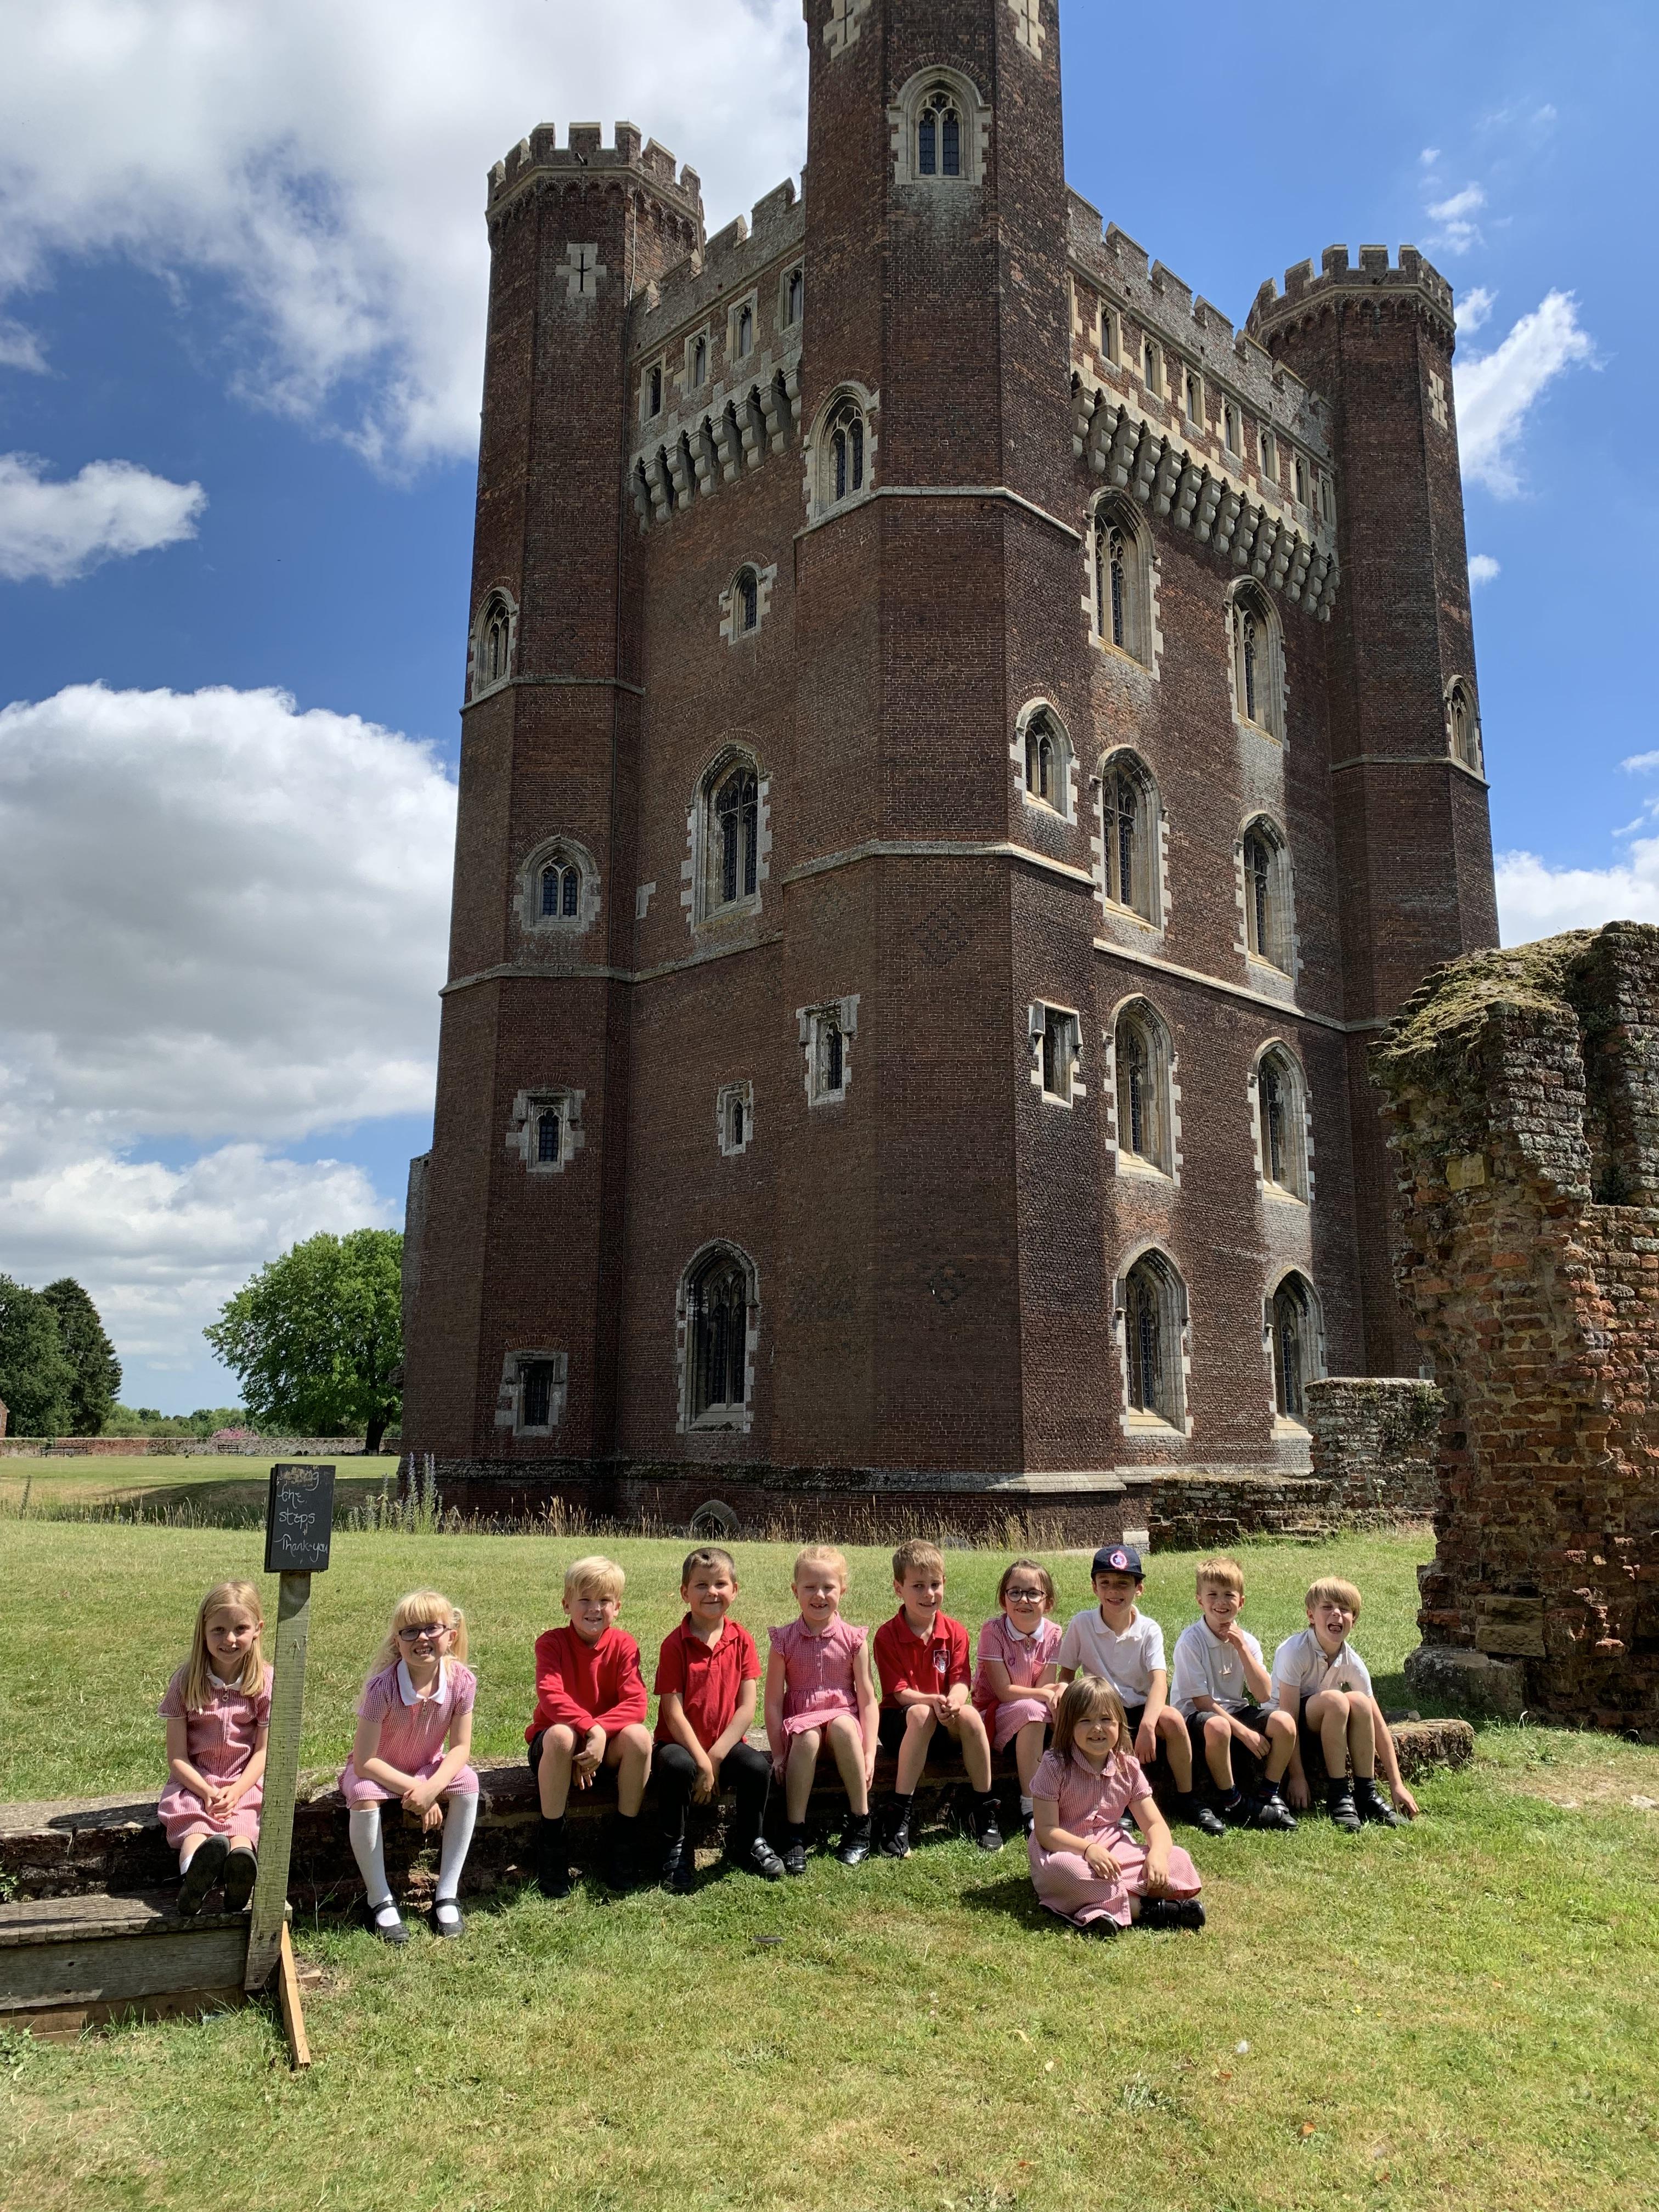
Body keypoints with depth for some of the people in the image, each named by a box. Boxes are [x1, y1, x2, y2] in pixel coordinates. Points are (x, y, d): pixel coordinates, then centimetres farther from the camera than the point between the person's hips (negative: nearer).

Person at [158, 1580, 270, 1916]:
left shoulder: (265, 1682, -2)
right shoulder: (186, 1681, -3)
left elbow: (263, 1751, -1)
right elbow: (176, 1755, -4)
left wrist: (235, 1791, -18)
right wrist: (207, 1792, -18)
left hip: (245, 1781, 0)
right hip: (195, 1780, 0)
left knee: (242, 1826, -31)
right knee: (194, 1827, -31)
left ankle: (240, 1866, -60)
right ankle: (195, 1874, -60)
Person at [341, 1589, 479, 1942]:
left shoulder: (462, 1680, -21)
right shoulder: (382, 1686, -30)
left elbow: (460, 1748, -14)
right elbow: (364, 1760, -27)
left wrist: (433, 1788, -32)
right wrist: (414, 1790, -30)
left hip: (429, 1768, 2)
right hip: (378, 1770, -2)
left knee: (467, 1782, -26)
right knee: (363, 1794, -34)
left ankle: (447, 1895, -15)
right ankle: (378, 1900, -15)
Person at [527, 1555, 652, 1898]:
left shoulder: (623, 1645, -6)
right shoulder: (552, 1642, -12)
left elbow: (635, 1703, -16)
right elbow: (551, 1696, -26)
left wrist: (601, 1734, -32)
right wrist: (589, 1727, -38)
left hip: (607, 1742, 2)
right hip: (555, 1736, -2)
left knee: (639, 1736, -30)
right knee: (561, 1735, -37)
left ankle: (625, 1837, -11)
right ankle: (550, 1839, -20)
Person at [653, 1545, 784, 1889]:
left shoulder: (742, 1640, -1)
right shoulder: (675, 1644, -10)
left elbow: (747, 1708, -6)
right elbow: (673, 1712, -13)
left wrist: (715, 1757, -15)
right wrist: (702, 1763, -19)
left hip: (725, 1744, 3)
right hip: (681, 1743, -2)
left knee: (758, 1767, -25)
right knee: (677, 1766, -34)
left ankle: (747, 1844, 3)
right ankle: (675, 1849, -10)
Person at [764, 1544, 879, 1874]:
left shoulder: (854, 1639, -2)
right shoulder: (784, 1641, -2)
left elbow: (867, 1699, -3)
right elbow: (774, 1701, -1)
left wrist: (868, 1754, -11)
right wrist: (778, 1752, -7)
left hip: (843, 1717, 0)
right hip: (800, 1720, 0)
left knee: (843, 1726, -35)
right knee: (807, 1738, -34)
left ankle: (860, 1825, -20)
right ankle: (795, 1835, -25)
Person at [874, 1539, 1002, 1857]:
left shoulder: (955, 1631, 0)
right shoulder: (888, 1635, -10)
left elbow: (961, 1681, -8)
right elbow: (900, 1692, -13)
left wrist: (953, 1702, -32)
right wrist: (933, 1700, -32)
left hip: (947, 1722, 3)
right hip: (901, 1718, -3)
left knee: (970, 1715, -30)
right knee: (921, 1714, -36)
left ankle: (985, 1811, -15)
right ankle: (899, 1817, -31)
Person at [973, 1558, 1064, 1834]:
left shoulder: (1052, 1633, -6)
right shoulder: (993, 1631, -18)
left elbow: (1046, 1688, -10)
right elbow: (1004, 1691, -19)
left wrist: (1058, 1693, -32)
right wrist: (1046, 1694, -22)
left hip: (1037, 1714, 4)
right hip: (994, 1713, -4)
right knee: (1032, 1711, -34)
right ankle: (1029, 1806, -27)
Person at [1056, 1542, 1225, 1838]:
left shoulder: (1149, 1630, -7)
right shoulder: (1081, 1624, -7)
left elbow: (1160, 1681, -21)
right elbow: (1067, 1674, 2)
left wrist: (1147, 1724, -39)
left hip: (1140, 1709, 1)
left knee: (1172, 1718, -30)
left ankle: (1186, 1799, -9)